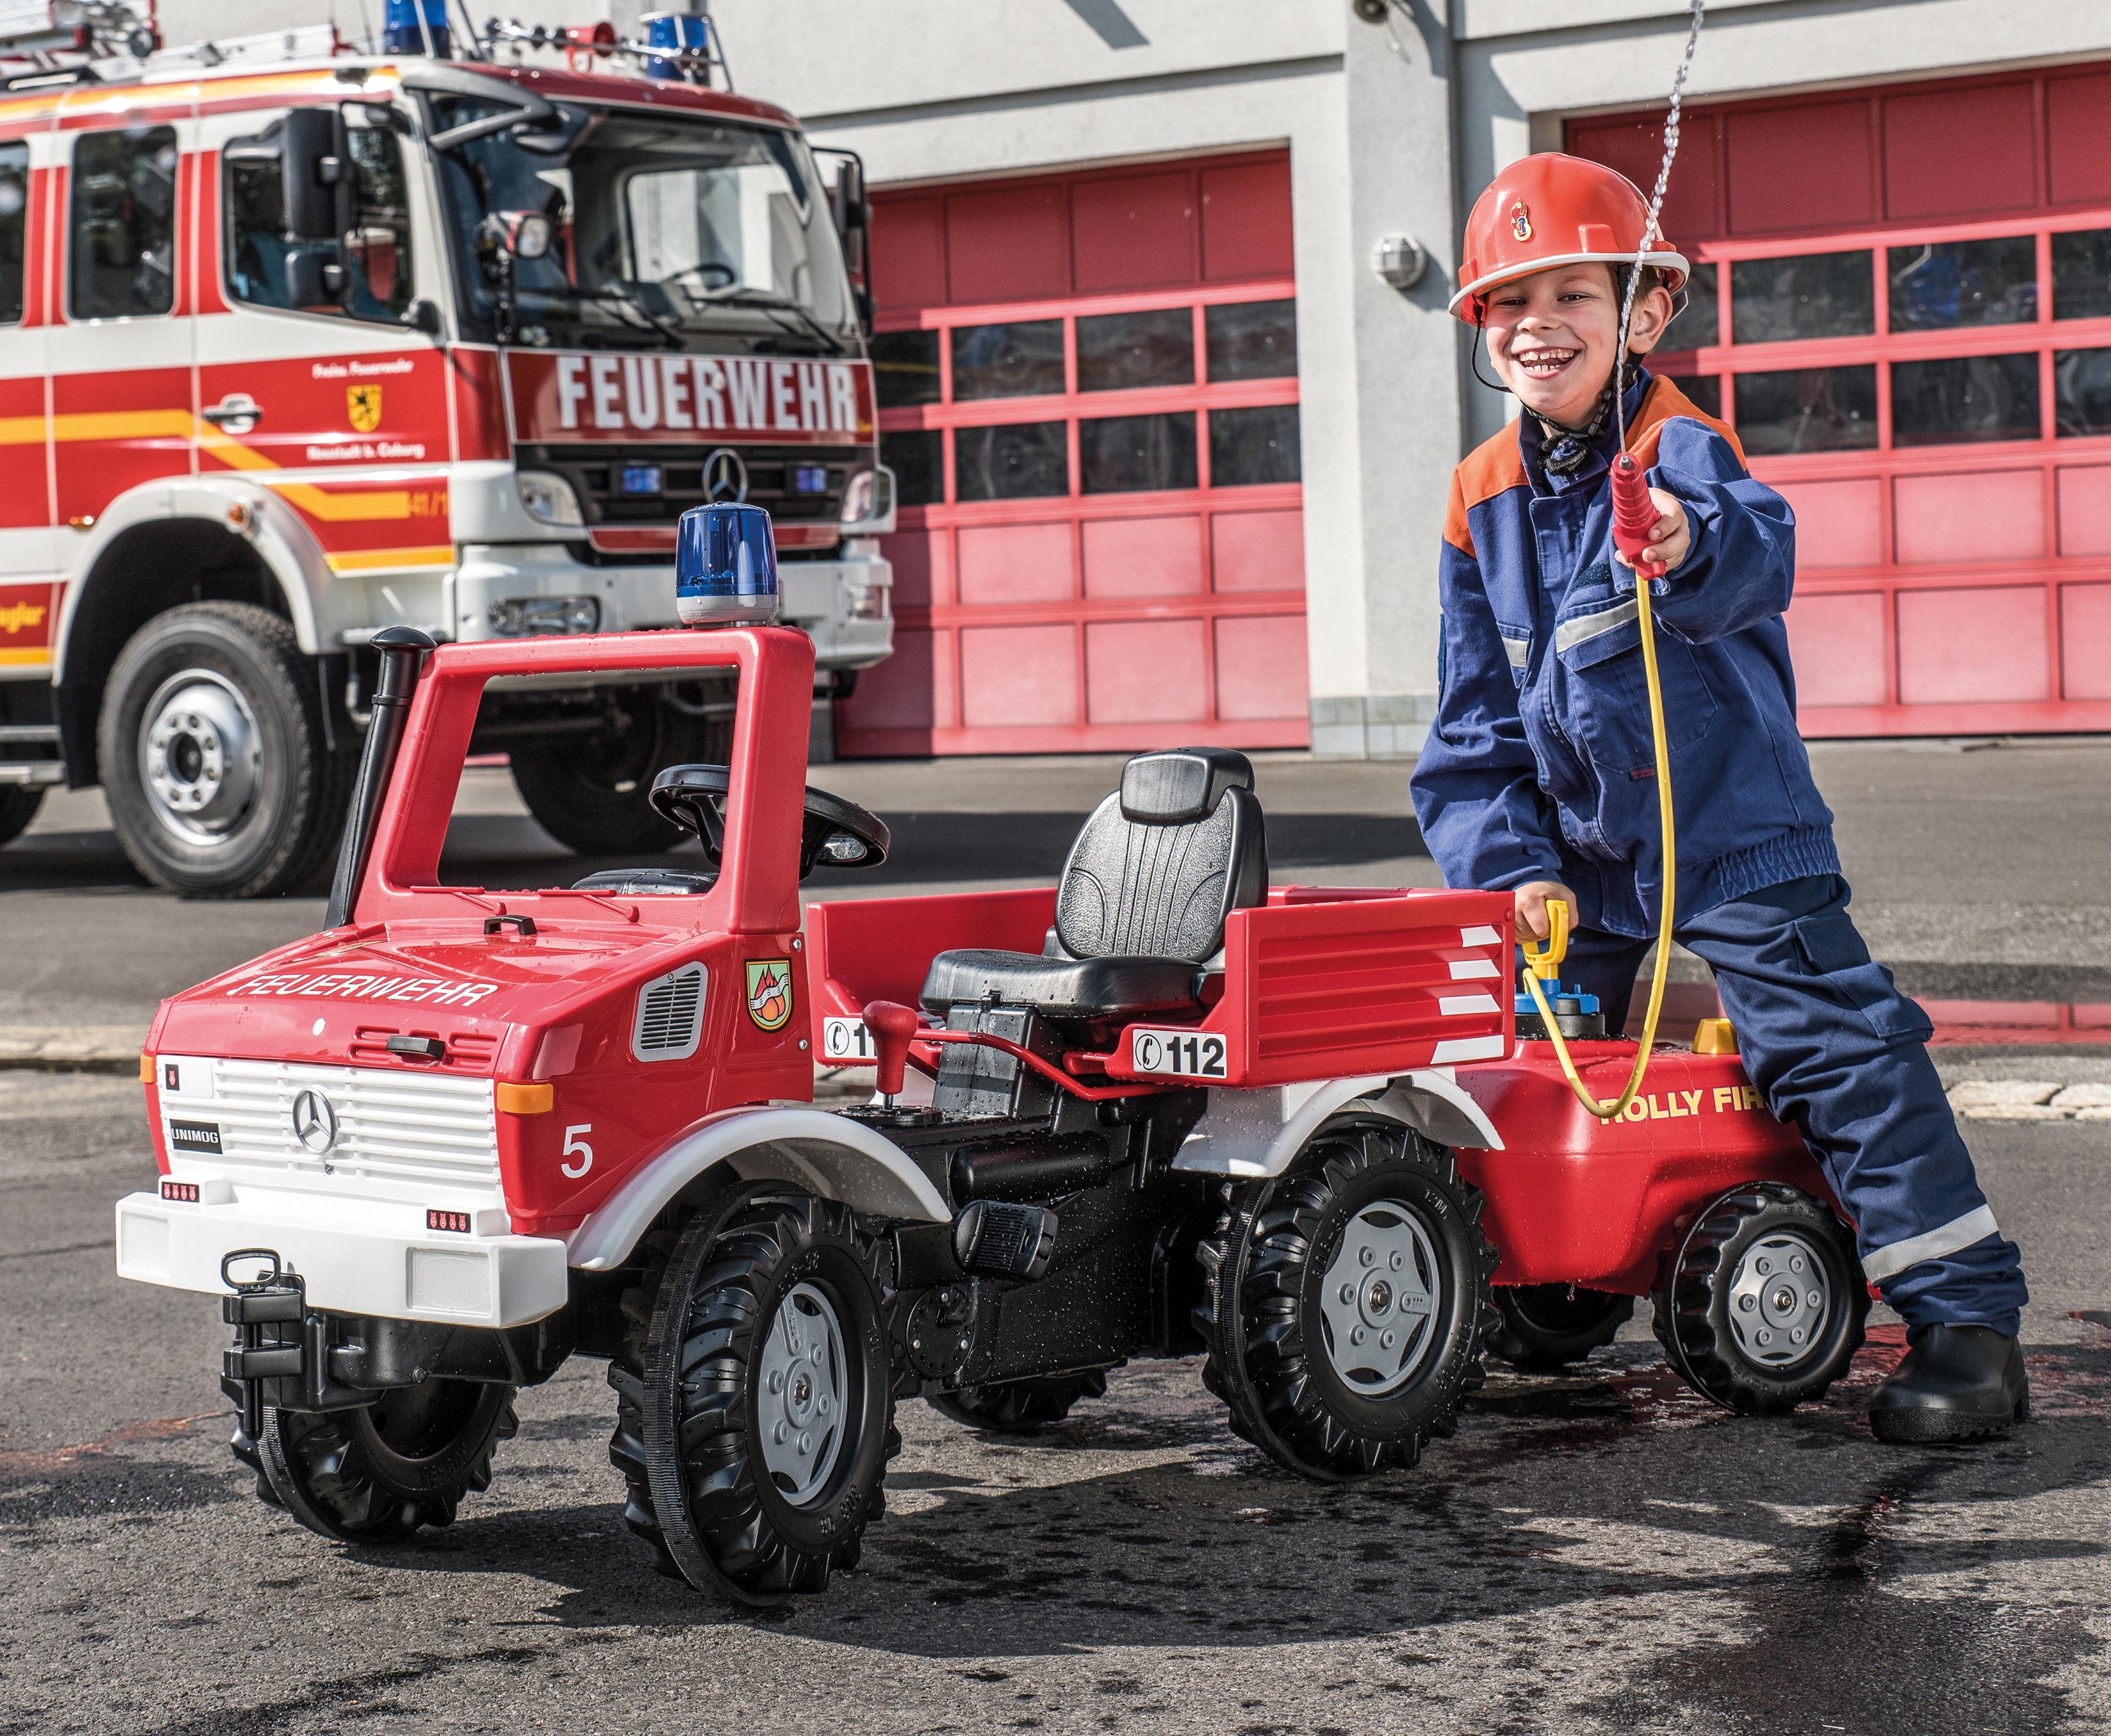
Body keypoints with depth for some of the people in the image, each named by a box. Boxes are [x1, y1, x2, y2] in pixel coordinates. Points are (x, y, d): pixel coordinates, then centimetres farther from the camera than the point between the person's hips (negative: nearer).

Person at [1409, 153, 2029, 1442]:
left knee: (1840, 1045, -12)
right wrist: (1511, 864, -4)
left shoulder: (1677, 450, -14)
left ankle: (1969, 1323, -7)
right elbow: (1478, 723, 7)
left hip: (1734, 830, -6)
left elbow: (1757, 552, -40)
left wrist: (1693, 545, -63)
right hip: (1580, 850, 6)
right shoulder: (1485, 499, 3)